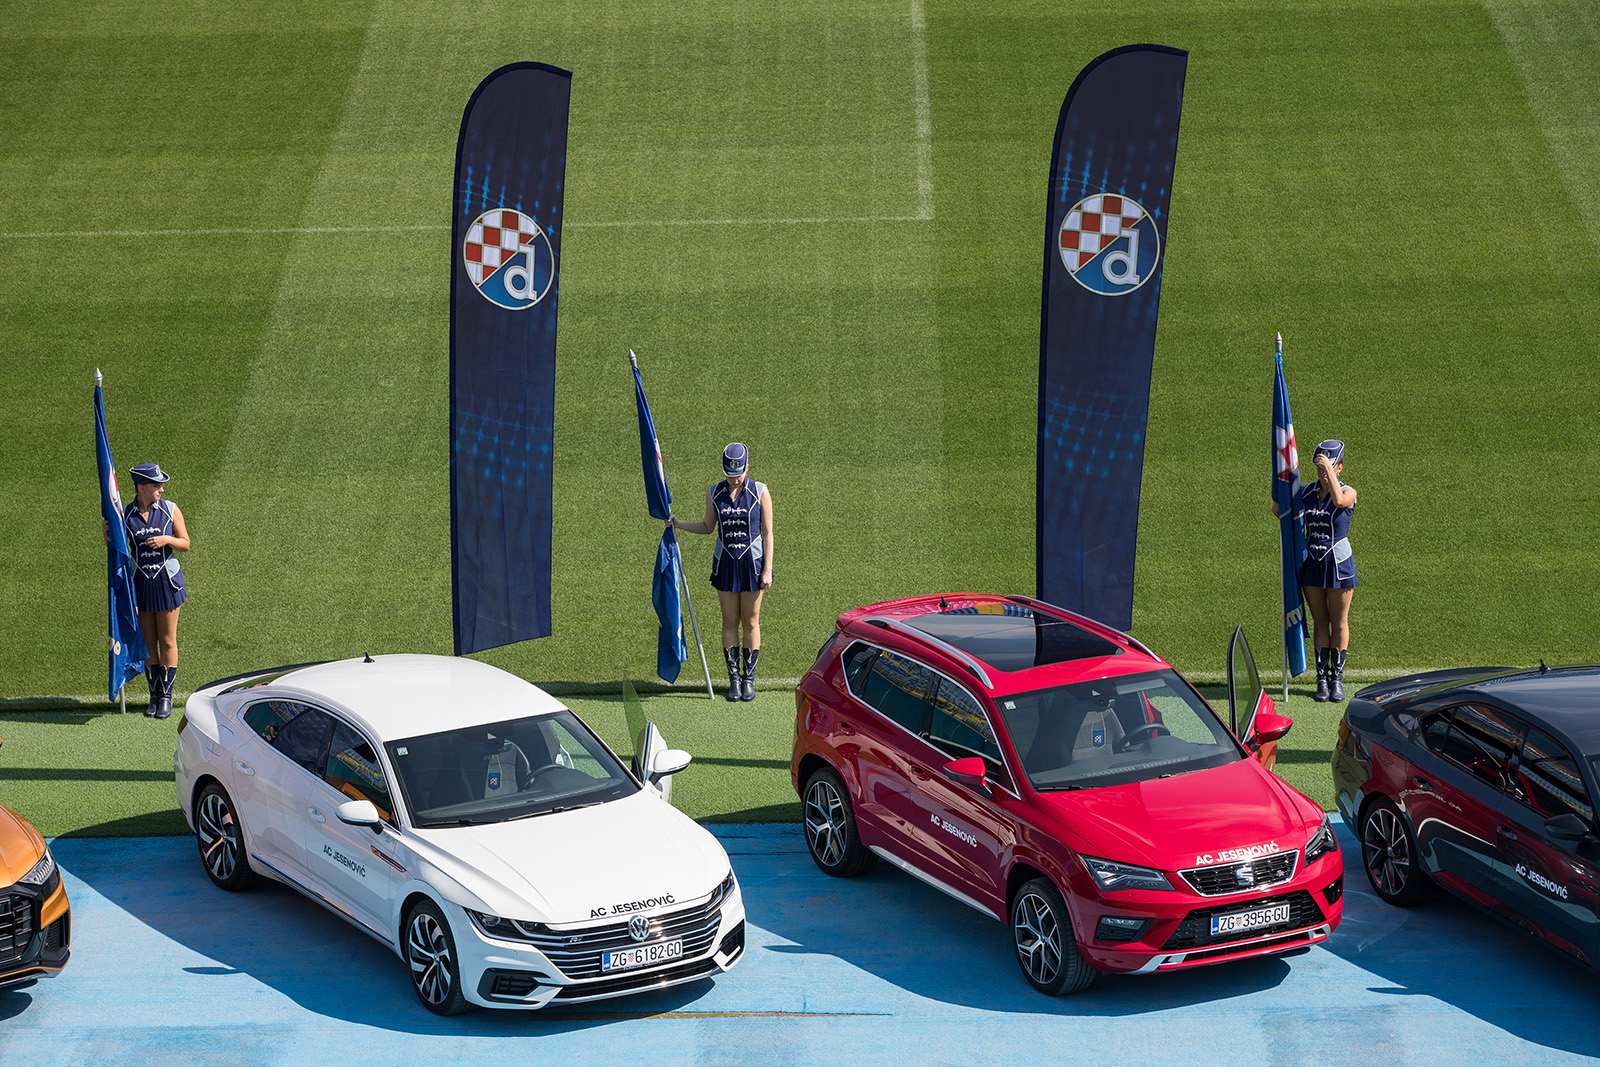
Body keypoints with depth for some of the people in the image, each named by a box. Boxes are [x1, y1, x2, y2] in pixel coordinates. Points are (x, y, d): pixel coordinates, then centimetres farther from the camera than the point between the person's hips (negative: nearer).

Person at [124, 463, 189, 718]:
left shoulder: (170, 510, -2)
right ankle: (154, 695, 17)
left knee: (167, 641, 2)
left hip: (166, 580, -1)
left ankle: (166, 696, 11)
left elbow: (185, 544, 4)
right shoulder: (125, 515, -2)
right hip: (140, 581, 1)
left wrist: (168, 539, -15)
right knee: (148, 642, 7)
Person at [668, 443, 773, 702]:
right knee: (730, 622, 4)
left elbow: (767, 533, -3)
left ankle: (749, 678, 13)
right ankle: (734, 678, 12)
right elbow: (708, 526, 14)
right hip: (725, 563, 2)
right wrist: (679, 523, -1)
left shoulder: (760, 492, -6)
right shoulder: (714, 493, 1)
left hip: (752, 563, -2)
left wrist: (767, 569, -7)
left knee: (751, 622, 3)